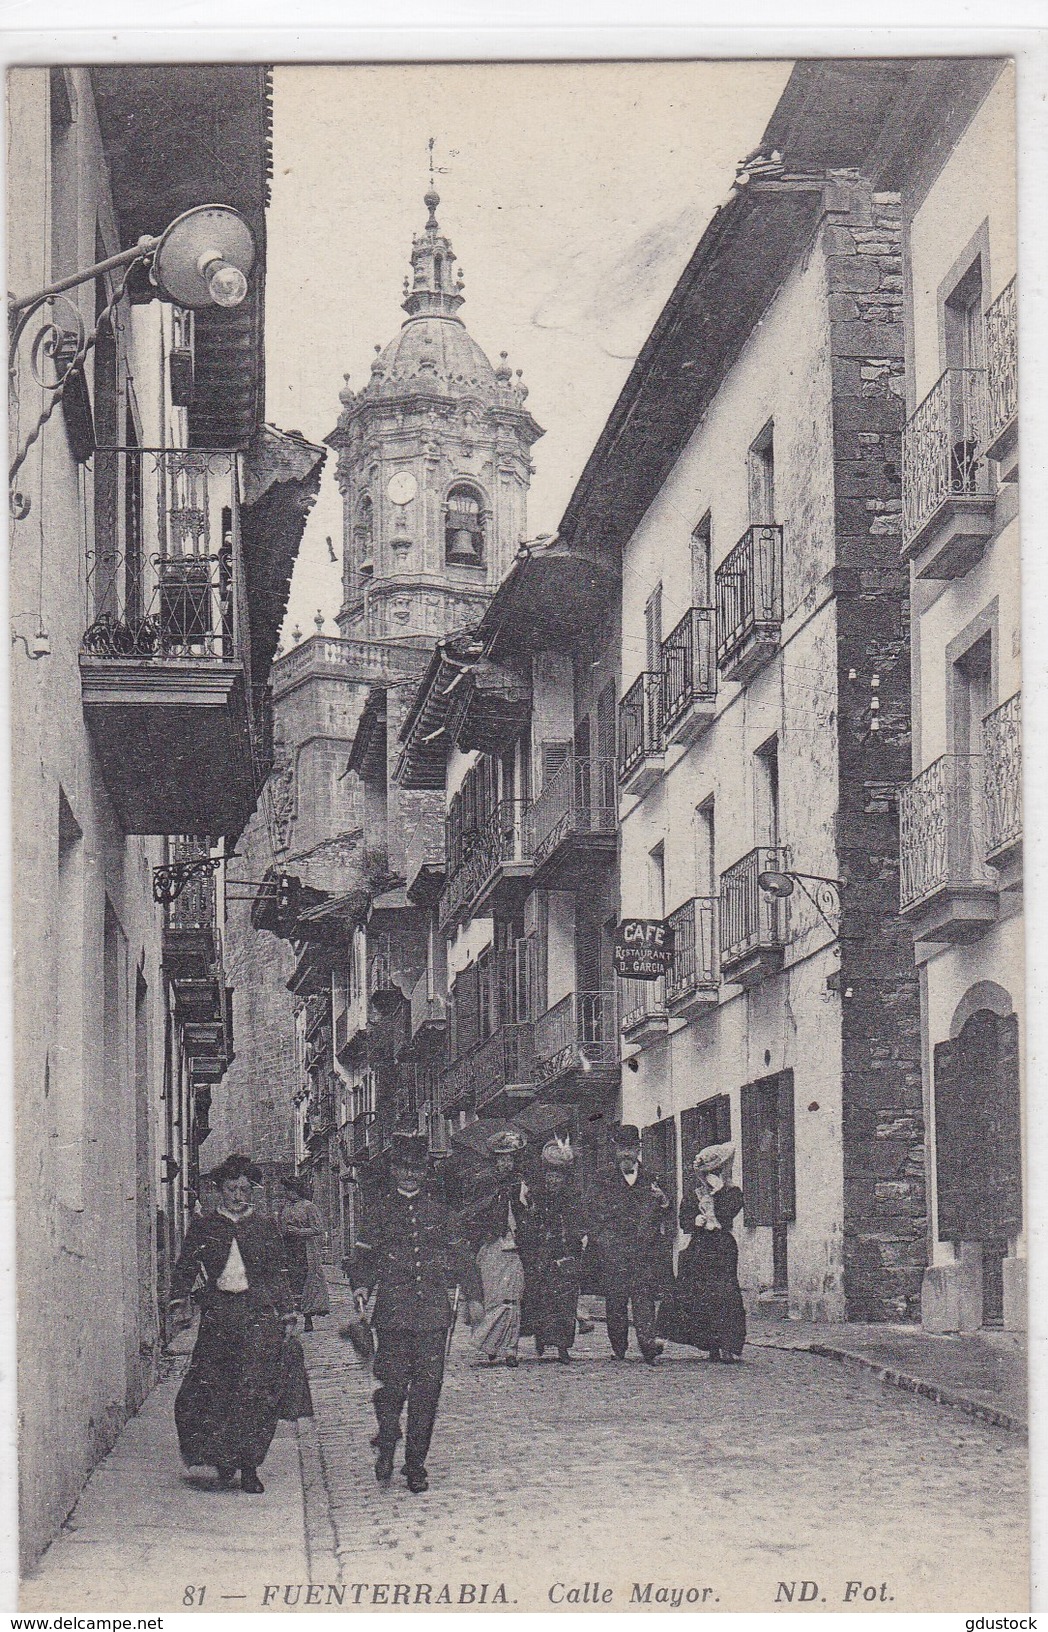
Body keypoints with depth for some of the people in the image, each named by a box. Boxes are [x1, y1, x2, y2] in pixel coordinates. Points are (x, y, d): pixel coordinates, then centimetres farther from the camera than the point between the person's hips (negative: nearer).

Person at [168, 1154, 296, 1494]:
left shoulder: (266, 1228, 14)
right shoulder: (203, 1228, 12)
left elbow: (279, 1273, 16)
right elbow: (185, 1269, 11)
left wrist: (287, 1314, 12)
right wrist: (180, 1301, -4)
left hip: (260, 1316, 0)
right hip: (217, 1316, 0)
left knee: (256, 1389, -8)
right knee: (211, 1389, -5)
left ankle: (249, 1466, -1)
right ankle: (223, 1463, 9)